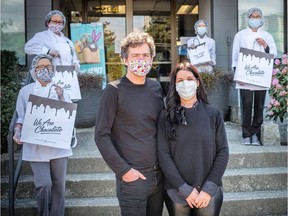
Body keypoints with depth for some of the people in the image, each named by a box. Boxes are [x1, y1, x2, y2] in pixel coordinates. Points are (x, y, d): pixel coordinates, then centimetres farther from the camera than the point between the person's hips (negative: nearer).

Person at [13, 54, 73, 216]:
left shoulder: (61, 91, 8)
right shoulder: (26, 91, 5)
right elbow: (21, 117, 8)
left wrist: (61, 98, -8)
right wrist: (18, 132, -11)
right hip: (36, 146, -2)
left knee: (59, 185, 6)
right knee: (44, 184, -10)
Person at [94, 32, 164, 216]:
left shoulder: (156, 88, 8)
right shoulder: (114, 91, -8)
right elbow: (101, 135, -11)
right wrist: (123, 170, -15)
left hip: (159, 174, 5)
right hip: (132, 177, -5)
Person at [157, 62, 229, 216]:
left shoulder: (213, 114, -1)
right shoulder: (166, 116, -2)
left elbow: (223, 152, -2)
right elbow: (163, 155, -7)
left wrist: (209, 189, -10)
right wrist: (186, 190, -13)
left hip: (209, 192, 0)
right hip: (176, 192, 0)